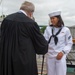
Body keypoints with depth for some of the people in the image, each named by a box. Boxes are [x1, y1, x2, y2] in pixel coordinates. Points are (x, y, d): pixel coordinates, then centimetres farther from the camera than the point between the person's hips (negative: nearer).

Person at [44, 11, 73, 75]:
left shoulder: (66, 30, -3)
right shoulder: (48, 28, 3)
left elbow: (69, 43, 1)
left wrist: (63, 52, -12)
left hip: (61, 56, -2)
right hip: (50, 56, 2)